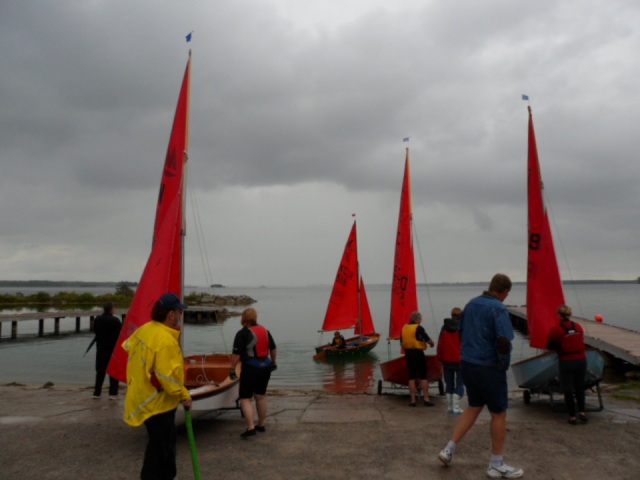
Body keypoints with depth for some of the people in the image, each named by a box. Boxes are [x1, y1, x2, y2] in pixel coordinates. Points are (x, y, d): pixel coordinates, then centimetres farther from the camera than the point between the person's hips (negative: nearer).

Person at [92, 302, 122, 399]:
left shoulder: (97, 319, -2)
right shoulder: (115, 320, -17)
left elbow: (94, 330, 11)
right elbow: (120, 333, -13)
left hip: (101, 349, 4)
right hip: (113, 349, -4)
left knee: (100, 371, 15)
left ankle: (97, 392, 18)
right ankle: (113, 393, 2)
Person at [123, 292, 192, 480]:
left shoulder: (145, 329, 1)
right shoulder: (166, 340, -29)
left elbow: (128, 345, 20)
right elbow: (168, 376, -29)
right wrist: (184, 396, -15)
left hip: (145, 398, 10)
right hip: (158, 403, -10)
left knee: (165, 444, 24)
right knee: (160, 449, 4)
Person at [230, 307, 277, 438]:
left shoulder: (242, 333, -11)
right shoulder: (265, 330, 8)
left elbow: (236, 354, -15)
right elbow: (273, 349, 15)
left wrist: (232, 369, -7)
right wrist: (273, 362, 28)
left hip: (250, 368, -7)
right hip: (265, 366, 7)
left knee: (245, 398, 1)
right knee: (261, 396, 19)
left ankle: (251, 428, -9)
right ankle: (261, 425, 28)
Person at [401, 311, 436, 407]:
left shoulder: (404, 328, 9)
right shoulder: (419, 328, -10)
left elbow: (402, 342, 16)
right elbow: (428, 340, -8)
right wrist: (432, 344, 13)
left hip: (408, 354, 5)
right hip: (418, 353, -5)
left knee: (412, 377, 8)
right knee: (423, 377, 3)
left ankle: (413, 400, 7)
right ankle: (426, 399, 4)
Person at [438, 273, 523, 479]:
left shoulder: (471, 304, 7)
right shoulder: (498, 309, -16)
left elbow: (461, 332, 15)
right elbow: (504, 342, -24)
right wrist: (503, 365, -9)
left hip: (467, 363, 7)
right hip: (488, 367, -7)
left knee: (473, 408, 21)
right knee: (499, 414, 9)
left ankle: (449, 450, 19)